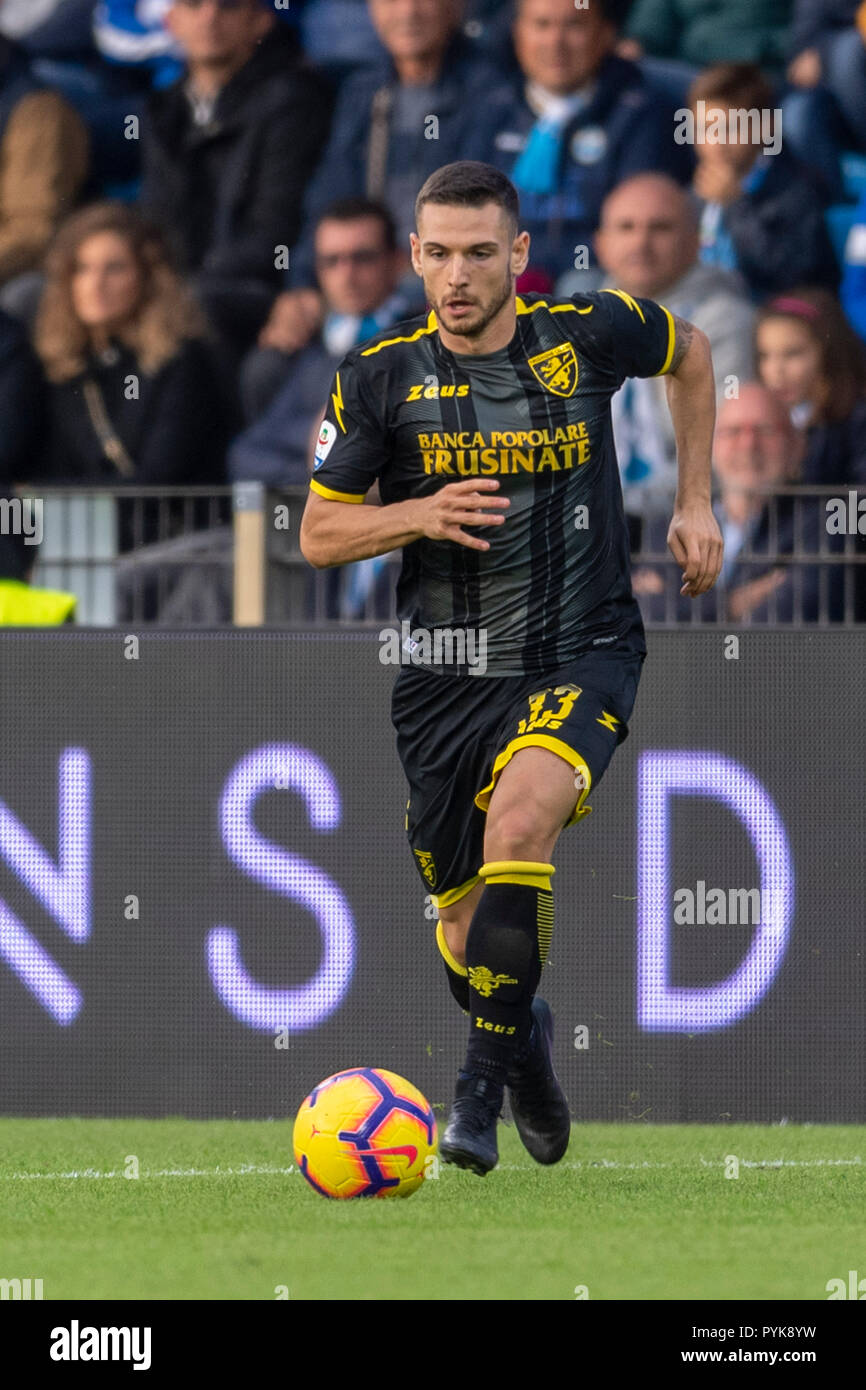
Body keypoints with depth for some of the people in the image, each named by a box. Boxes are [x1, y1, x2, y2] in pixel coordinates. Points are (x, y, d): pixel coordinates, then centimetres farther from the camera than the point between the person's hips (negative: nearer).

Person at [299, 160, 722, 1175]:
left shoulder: (588, 334, -7)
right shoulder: (381, 375, -4)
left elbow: (691, 356, 17)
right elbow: (320, 536, 3)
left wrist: (694, 503, 12)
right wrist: (420, 515, -16)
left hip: (581, 658, -3)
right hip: (446, 672, 3)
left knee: (518, 824, -32)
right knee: (465, 925, 9)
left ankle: (481, 1089, -21)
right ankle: (526, 1044, 45)